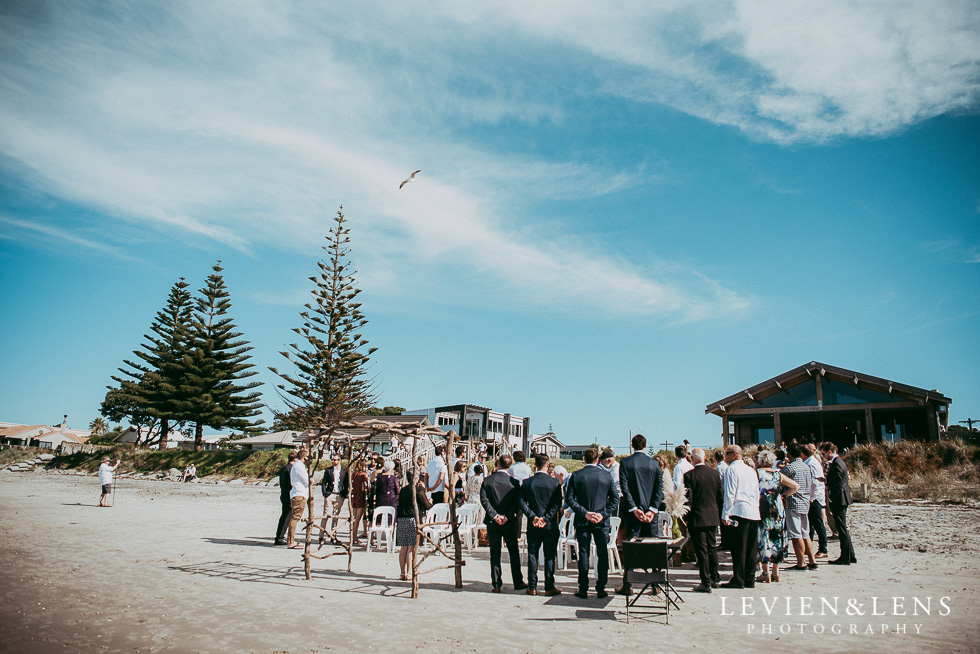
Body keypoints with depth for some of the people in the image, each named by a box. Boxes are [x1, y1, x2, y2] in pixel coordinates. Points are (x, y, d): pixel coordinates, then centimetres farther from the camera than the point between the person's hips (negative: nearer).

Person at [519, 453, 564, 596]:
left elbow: (522, 502, -6)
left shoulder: (527, 483, -1)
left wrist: (533, 516, -9)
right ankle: (549, 587, 8)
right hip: (550, 525, -1)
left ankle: (532, 587, 12)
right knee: (549, 556, 6)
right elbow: (558, 504, -11)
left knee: (532, 555, 9)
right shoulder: (554, 482, -6)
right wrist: (545, 518, -12)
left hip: (533, 525, 1)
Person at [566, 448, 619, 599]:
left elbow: (569, 498, -8)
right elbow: (615, 499, -3)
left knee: (584, 554, 6)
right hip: (602, 522, 0)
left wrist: (584, 513, -9)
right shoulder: (606, 475, -1)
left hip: (582, 521, 0)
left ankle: (583, 589, 9)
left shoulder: (576, 475, -3)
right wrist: (604, 515, -6)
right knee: (603, 554, 8)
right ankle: (601, 589, 11)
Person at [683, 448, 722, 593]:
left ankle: (706, 582, 2)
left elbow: (688, 498, -14)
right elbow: (720, 496, 7)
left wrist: (686, 518, -2)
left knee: (701, 550, 0)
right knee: (711, 548, 17)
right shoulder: (714, 473, 2)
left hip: (697, 518, -5)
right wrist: (719, 515, 16)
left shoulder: (689, 475, -13)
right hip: (713, 517, 5)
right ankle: (715, 579, 26)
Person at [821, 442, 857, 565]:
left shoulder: (836, 464, -18)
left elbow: (838, 485, -21)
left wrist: (831, 500, -16)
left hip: (838, 501, -10)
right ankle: (850, 556, 21)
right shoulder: (838, 462, 13)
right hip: (841, 501, 10)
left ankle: (845, 558, 3)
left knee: (842, 529, -3)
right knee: (843, 529, 15)